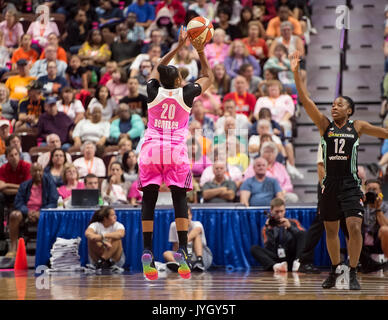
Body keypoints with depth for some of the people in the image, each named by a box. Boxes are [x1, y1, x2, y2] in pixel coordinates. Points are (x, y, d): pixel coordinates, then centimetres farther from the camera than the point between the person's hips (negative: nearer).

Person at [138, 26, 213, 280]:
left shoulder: (154, 91, 8)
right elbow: (208, 77, 22)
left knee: (149, 200, 2)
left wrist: (179, 46, 33)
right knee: (180, 199, 1)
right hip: (176, 149, -2)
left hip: (151, 149, 2)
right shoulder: (185, 94, 4)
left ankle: (147, 252, -6)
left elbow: (158, 68, 30)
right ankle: (182, 252, -9)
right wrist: (200, 52, 26)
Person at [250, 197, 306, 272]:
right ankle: (275, 266, -48)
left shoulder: (293, 223, 13)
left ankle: (297, 262, -35)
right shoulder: (267, 228, 10)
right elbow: (269, 250, -3)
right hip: (276, 260, 0)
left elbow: (303, 235, -6)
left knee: (302, 234, -14)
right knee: (254, 248, -20)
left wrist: (290, 227, -18)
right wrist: (269, 230, -10)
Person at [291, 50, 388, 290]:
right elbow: (305, 100, -4)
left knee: (355, 227, -14)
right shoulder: (325, 125, 3)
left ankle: (353, 273, -5)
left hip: (351, 184, -2)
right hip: (330, 184, 2)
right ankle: (335, 270, 28)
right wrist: (296, 72, -12)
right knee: (331, 230, 11)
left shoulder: (357, 127, 3)